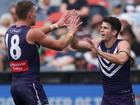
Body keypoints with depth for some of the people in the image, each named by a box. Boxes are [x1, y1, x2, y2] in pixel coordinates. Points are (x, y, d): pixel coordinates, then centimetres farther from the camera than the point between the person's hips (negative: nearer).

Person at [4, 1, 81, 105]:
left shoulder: (10, 31, 10)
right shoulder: (31, 34, -13)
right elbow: (60, 45, -4)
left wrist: (56, 25, 31)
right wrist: (71, 32, 13)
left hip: (15, 84, 8)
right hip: (30, 84, -8)